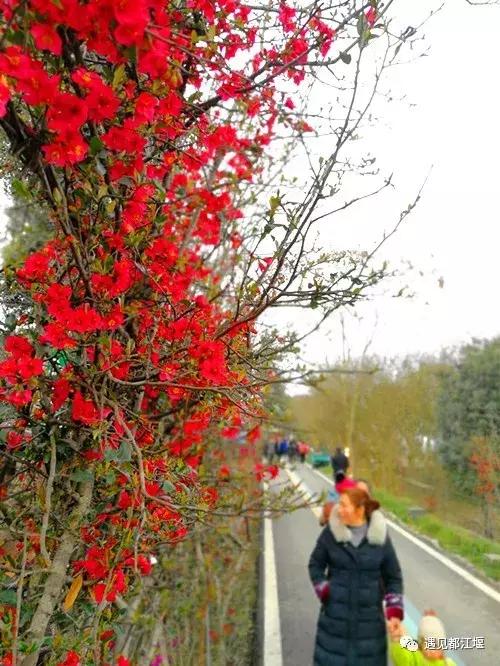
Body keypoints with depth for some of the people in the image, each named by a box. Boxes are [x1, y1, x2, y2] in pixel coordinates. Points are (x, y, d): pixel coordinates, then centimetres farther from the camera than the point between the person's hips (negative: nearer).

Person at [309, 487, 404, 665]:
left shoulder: (380, 536, -7)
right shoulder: (331, 532, -9)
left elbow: (393, 577, 1)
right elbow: (315, 564, 3)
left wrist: (394, 613, -8)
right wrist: (324, 592, -9)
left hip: (369, 616, 0)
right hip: (336, 615, 0)